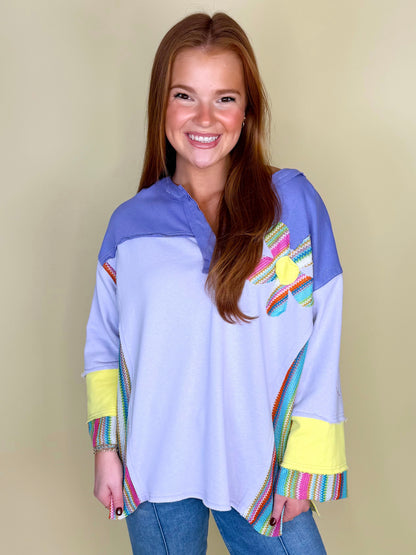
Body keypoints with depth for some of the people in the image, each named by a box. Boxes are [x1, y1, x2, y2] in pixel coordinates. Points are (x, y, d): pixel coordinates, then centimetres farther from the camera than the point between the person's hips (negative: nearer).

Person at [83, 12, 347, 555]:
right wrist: (105, 448, 2)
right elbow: (103, 344, 7)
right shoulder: (131, 223, -1)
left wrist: (300, 468, -6)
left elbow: (320, 347, -6)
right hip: (154, 468, 2)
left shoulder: (295, 203, -7)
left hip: (257, 466, -1)